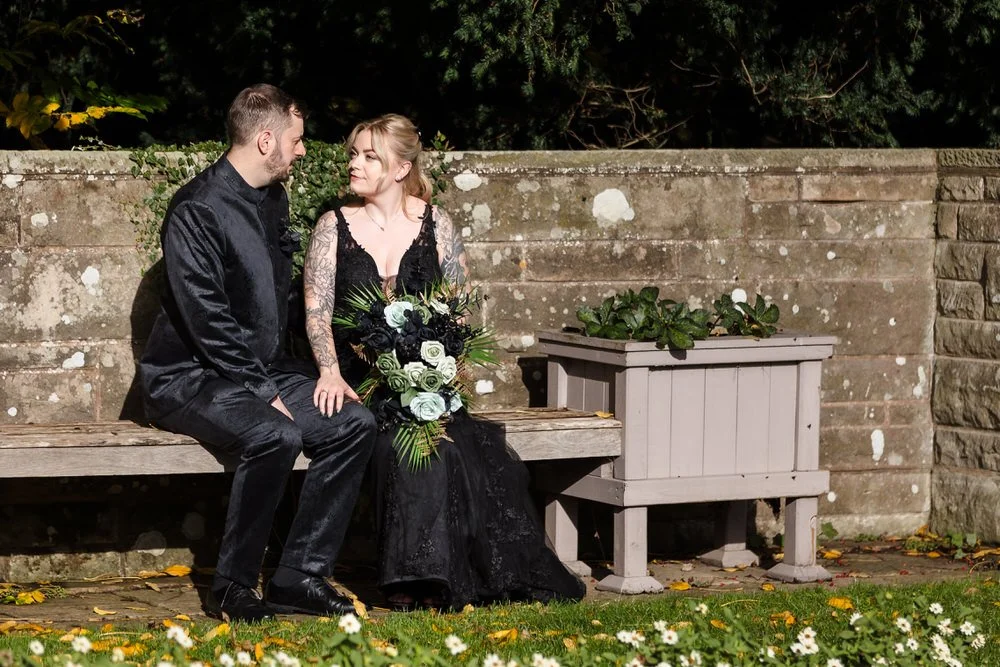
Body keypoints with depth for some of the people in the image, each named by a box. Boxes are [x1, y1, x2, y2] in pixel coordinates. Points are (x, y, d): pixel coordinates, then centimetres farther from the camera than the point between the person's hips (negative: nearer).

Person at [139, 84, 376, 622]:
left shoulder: (273, 200, 12)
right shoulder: (198, 210, -17)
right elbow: (207, 321, -21)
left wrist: (272, 379, 10)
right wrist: (263, 393, -21)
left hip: (260, 370, 9)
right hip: (190, 377, -9)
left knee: (354, 423, -12)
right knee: (276, 436, -34)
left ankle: (299, 576, -9)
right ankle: (232, 587, -19)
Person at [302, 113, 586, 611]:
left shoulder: (435, 225, 9)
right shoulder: (334, 227, 7)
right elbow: (316, 311, -1)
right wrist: (331, 370, -19)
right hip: (359, 377, -1)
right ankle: (411, 577, -29)